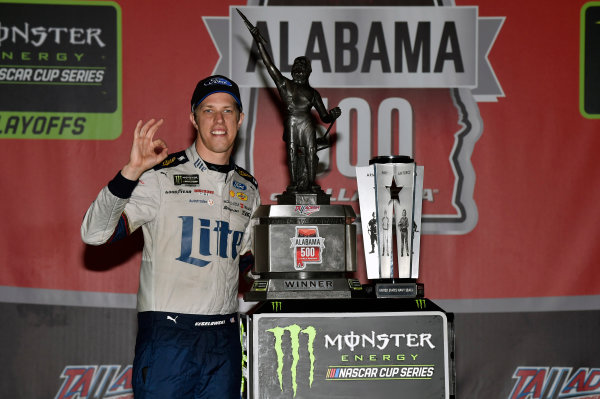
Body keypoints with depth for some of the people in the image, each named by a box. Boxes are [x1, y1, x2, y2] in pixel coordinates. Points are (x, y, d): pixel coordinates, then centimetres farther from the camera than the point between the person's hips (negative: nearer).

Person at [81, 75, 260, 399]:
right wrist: (131, 172, -25)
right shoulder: (162, 177, -5)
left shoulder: (248, 189, 13)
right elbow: (95, 234, -14)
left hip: (225, 337, 5)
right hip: (166, 334, -5)